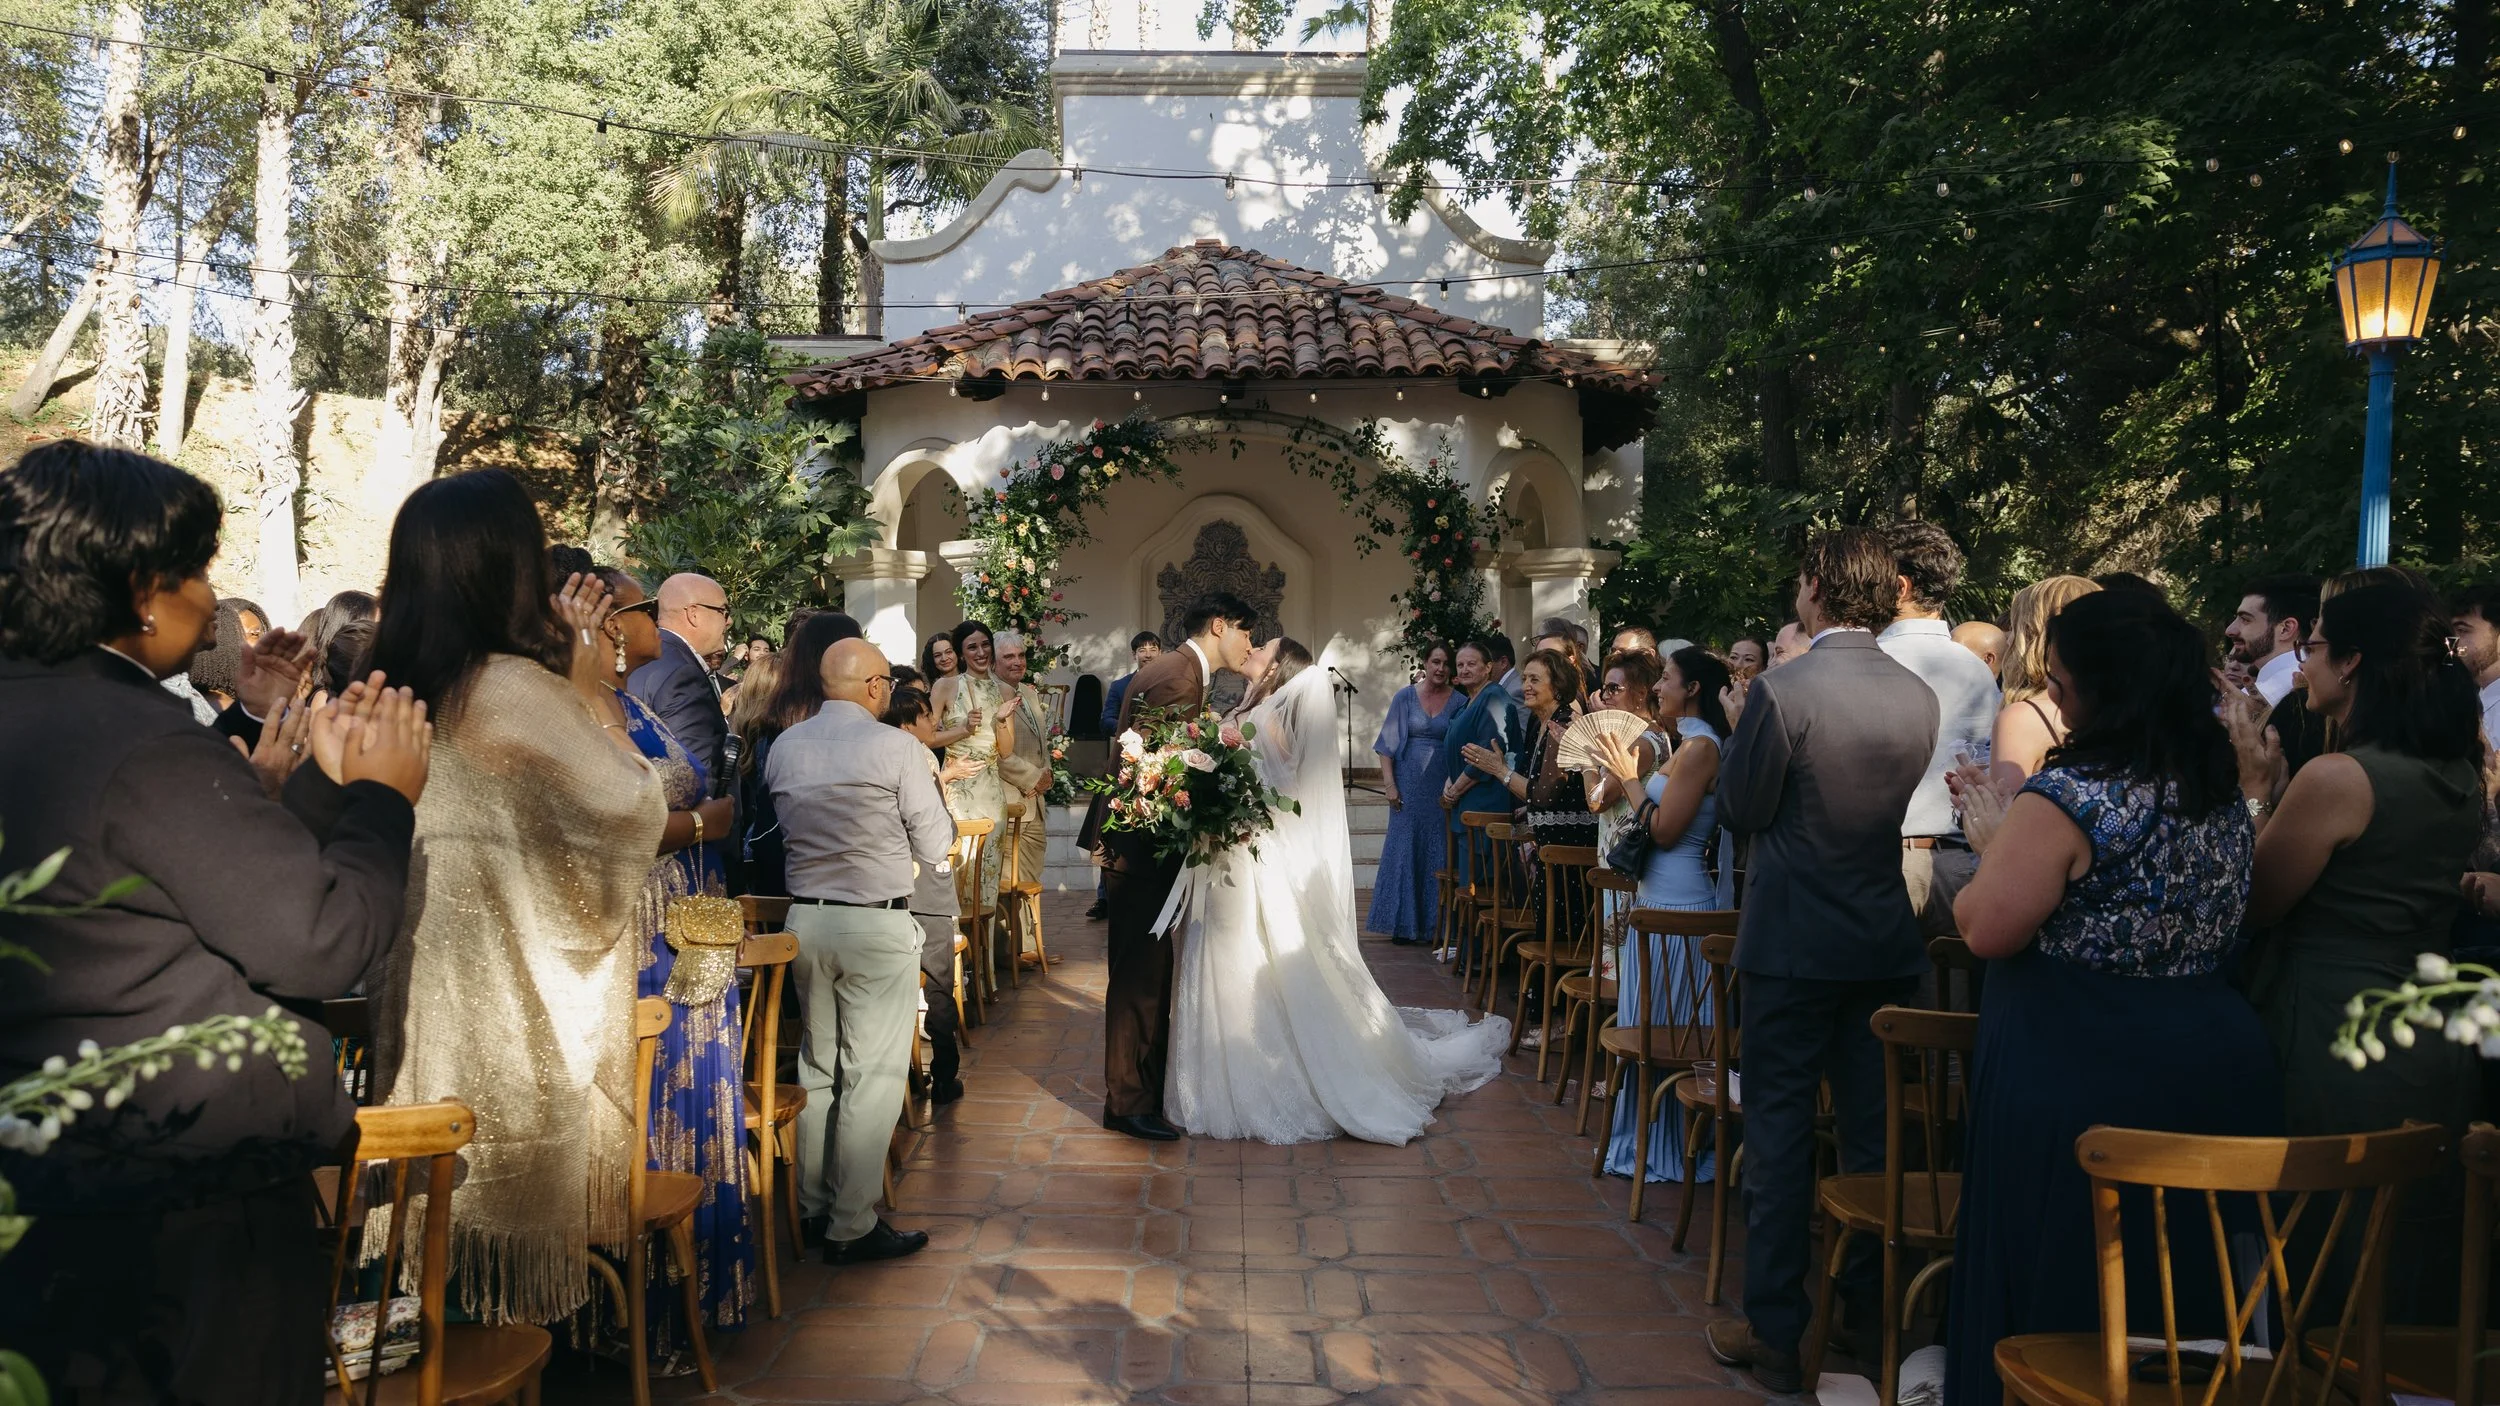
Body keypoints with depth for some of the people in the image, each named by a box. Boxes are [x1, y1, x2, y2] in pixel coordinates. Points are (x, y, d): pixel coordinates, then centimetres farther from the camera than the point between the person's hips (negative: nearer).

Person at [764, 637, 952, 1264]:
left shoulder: (784, 747, 4)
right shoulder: (896, 747, -12)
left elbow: (785, 828, 15)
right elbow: (934, 847, -7)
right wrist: (936, 803, 12)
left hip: (805, 918, 6)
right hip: (878, 925, -6)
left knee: (818, 1064, 17)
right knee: (873, 1074, 1)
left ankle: (814, 1208, 26)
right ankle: (853, 1227, 5)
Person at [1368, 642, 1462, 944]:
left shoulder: (1459, 702, 2)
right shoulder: (1405, 697, 1)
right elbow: (1387, 743, 1)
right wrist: (1389, 783, -7)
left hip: (1443, 786, 0)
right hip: (1410, 783, 0)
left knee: (1438, 851, 4)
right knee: (1404, 848, 2)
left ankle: (1436, 924, 14)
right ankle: (1404, 924, 11)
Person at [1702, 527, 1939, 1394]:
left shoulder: (1782, 691, -17)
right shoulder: (1921, 699, -1)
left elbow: (1740, 809, -10)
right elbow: (1919, 811, 9)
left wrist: (1737, 730, 5)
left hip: (1794, 942, -5)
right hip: (1890, 943, 5)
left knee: (1779, 1132, 5)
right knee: (1874, 1131, 16)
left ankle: (1774, 1331, 11)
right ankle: (1871, 1313, 29)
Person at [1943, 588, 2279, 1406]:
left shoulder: (2066, 799, -20)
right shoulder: (2222, 793, 7)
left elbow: (1986, 931, -17)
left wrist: (1995, 841, 1)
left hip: (2080, 1081, -8)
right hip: (2214, 1065, 8)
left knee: (2063, 1289, 7)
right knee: (2185, 1283, 19)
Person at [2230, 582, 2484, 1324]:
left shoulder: (2337, 777, -19)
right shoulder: (2462, 777, 6)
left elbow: (2254, 905, -11)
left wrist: (2254, 785, -3)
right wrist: (2281, 778, 11)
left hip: (2336, 1044, -8)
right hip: (2437, 1039, 8)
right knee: (2418, 1254, 19)